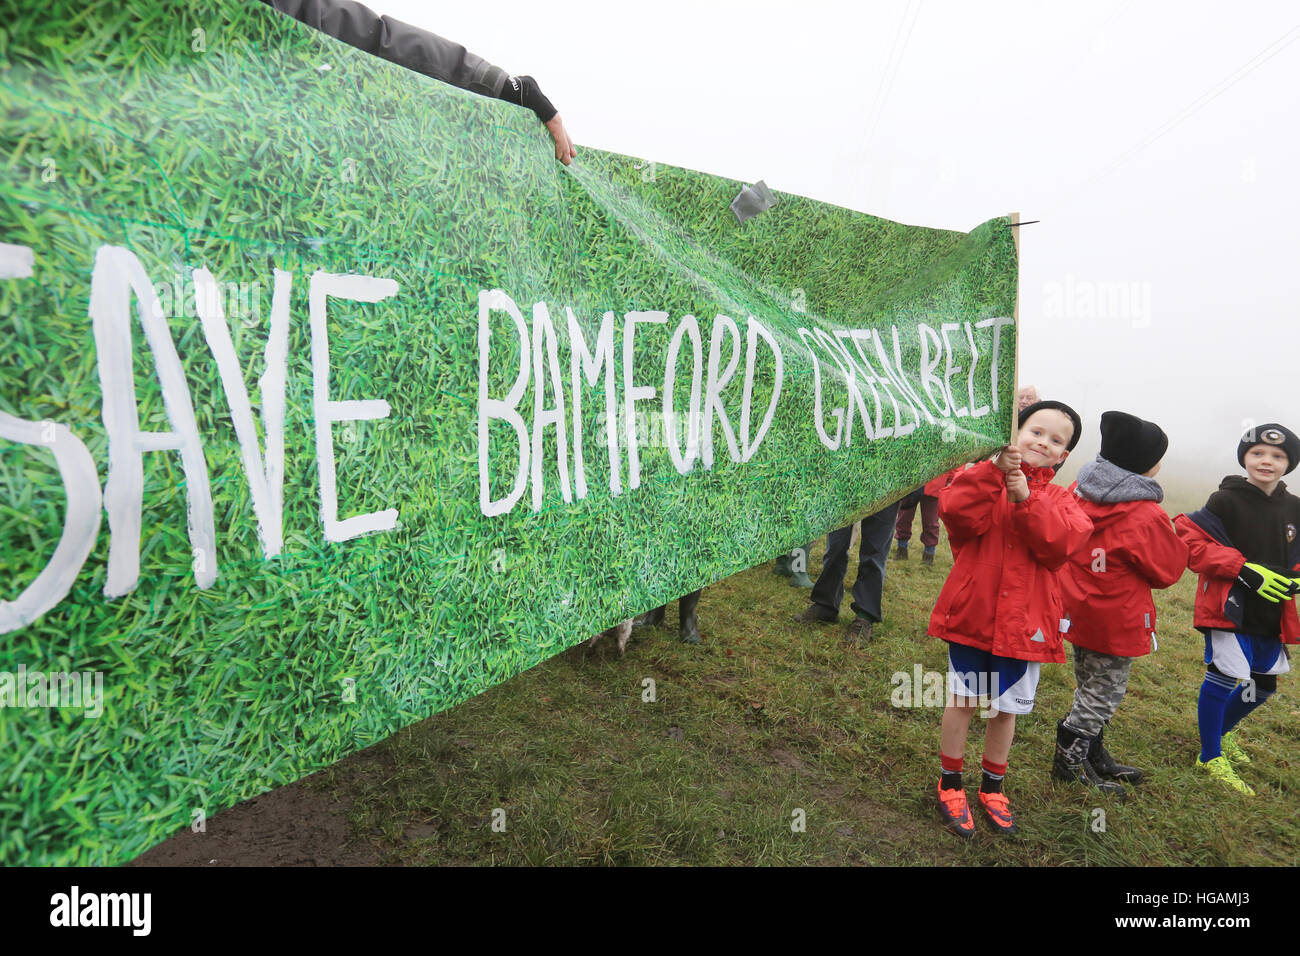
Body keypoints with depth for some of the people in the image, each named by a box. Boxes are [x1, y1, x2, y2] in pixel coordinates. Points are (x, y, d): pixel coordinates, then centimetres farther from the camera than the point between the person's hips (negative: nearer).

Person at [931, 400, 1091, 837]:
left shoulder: (1059, 499, 8)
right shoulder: (981, 476, -1)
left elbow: (1062, 542, -13)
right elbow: (957, 513, -22)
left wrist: (1027, 499, -21)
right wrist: (995, 470, -28)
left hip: (1023, 619, 3)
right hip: (972, 611, -3)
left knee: (1006, 707, 14)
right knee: (962, 699, 7)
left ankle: (992, 786, 35)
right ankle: (950, 784, 26)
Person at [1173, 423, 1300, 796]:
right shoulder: (1227, 500, -11)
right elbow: (1190, 541, -17)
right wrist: (1245, 569, -22)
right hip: (1229, 607, -6)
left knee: (1262, 686, 18)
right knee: (1225, 678, -7)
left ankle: (1221, 731, 45)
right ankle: (1210, 756, 12)